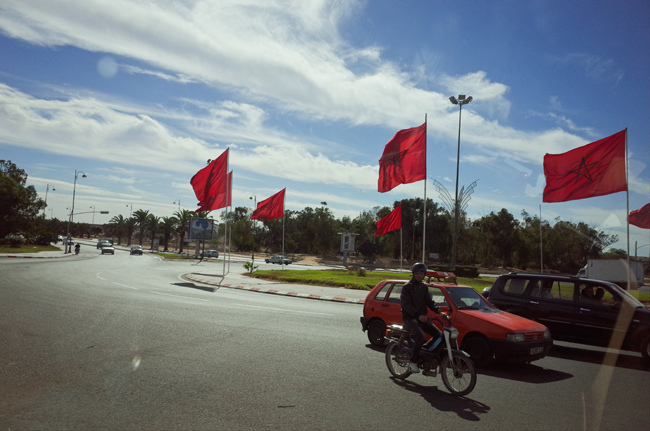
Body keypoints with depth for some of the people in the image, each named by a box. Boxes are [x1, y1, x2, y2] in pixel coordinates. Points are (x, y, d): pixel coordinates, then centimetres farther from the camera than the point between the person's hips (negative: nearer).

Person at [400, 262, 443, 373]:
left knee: (439, 334, -6)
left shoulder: (424, 287, 15)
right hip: (409, 318, -7)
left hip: (422, 317, 7)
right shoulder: (407, 287, -6)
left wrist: (439, 311, -9)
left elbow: (429, 302, 11)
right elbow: (406, 304, -17)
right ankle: (413, 362, -22)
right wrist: (418, 315, -30)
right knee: (420, 335, -31)